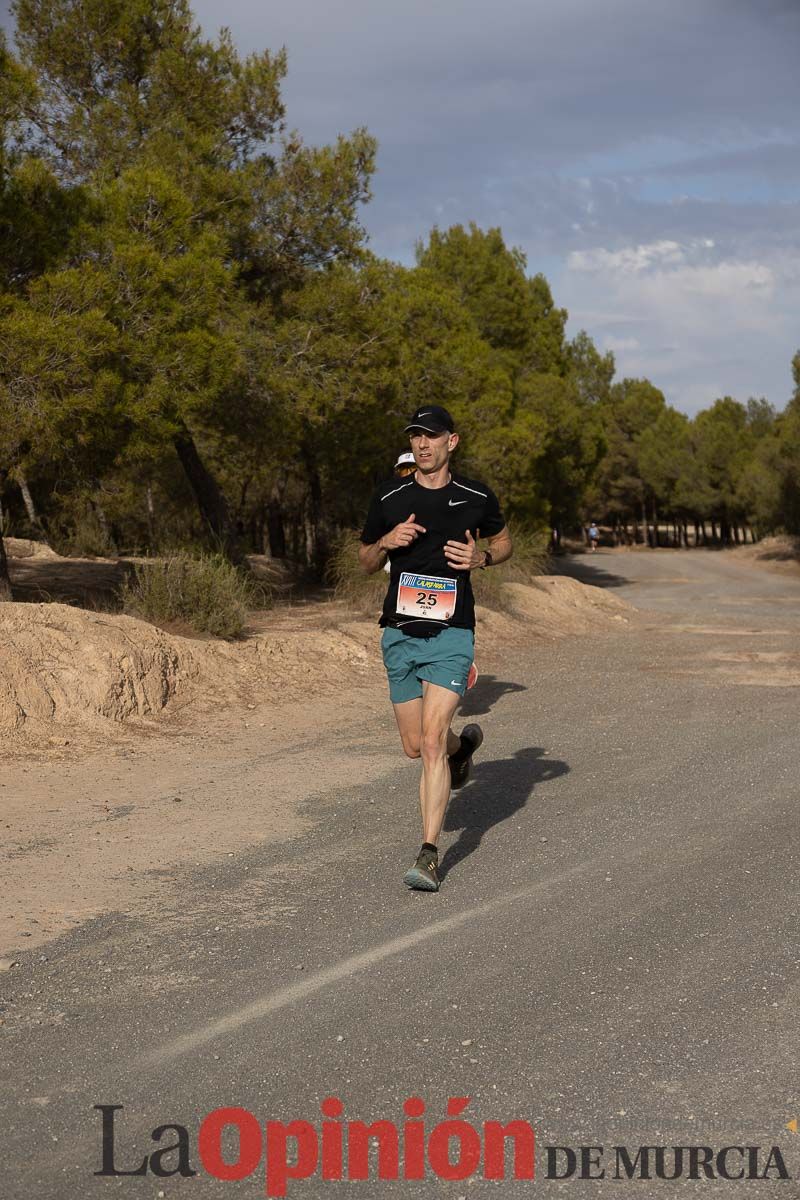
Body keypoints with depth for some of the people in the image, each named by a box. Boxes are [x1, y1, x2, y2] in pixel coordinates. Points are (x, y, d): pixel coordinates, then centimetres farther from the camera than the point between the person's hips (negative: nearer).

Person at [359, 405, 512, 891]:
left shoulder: (477, 497, 1)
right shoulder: (389, 497, 3)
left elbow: (503, 542, 18)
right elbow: (366, 561, 13)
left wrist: (481, 557, -5)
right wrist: (387, 542, -10)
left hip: (451, 634, -3)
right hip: (400, 633, 3)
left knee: (431, 741, -15)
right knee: (416, 746, 11)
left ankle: (429, 855, -10)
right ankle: (464, 744, 46)